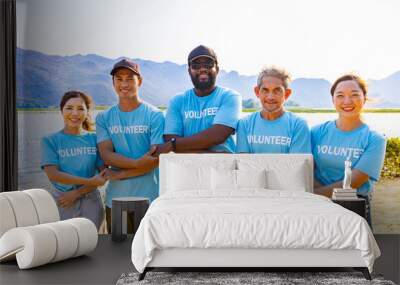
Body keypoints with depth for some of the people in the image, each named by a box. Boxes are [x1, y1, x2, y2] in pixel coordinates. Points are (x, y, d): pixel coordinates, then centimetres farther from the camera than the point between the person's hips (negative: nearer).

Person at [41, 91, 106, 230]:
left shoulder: (94, 139, 3)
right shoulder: (51, 140, -1)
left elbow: (104, 174, 0)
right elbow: (53, 174, -10)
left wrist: (77, 193, -10)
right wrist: (89, 182, -15)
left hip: (91, 202, 1)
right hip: (62, 203, -1)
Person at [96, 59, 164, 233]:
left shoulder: (154, 116, -1)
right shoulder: (104, 118, 9)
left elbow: (156, 159, -8)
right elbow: (106, 156, -3)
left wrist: (119, 174, -9)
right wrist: (138, 163, -17)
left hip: (148, 198, -3)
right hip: (115, 198, 3)